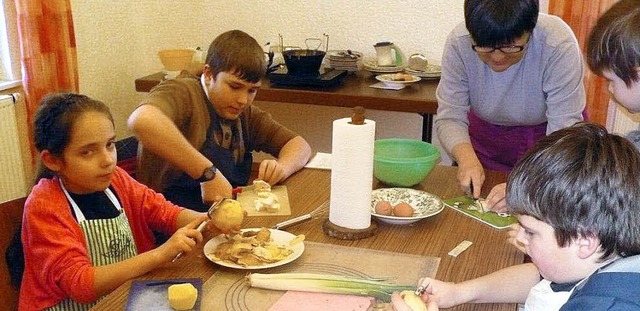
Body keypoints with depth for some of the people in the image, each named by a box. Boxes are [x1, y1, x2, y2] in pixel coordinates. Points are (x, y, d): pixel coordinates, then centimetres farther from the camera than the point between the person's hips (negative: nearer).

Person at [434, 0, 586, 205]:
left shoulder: (559, 45, -32)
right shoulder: (458, 43, -25)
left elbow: (564, 131, -33)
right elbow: (449, 118, -21)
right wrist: (467, 157, -41)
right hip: (487, 134, 2)